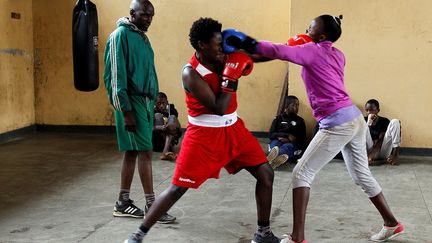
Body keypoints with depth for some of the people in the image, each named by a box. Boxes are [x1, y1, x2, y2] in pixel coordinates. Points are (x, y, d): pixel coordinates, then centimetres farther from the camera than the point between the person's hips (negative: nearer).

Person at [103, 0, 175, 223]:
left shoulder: (142, 36, 15)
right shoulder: (120, 35, -10)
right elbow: (116, 76, -15)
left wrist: (151, 103, 14)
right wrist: (126, 111, -19)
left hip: (145, 101, 8)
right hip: (131, 102, -8)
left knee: (132, 152, 11)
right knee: (145, 152, -7)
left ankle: (123, 203, 19)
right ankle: (151, 206, 1)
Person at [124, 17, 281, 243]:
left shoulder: (223, 58, -3)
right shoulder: (191, 73, -22)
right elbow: (219, 109, -25)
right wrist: (231, 75, -26)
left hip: (233, 129, 7)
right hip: (204, 135, -7)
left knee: (266, 173, 4)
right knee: (177, 188, -5)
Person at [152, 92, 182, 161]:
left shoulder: (171, 109, -1)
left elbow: (178, 125, -16)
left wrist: (174, 126, -40)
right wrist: (162, 128, -42)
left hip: (170, 139, 2)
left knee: (173, 117, -20)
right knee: (158, 116, -20)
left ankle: (165, 150, -42)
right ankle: (170, 148, -32)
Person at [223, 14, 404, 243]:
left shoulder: (312, 50, -6)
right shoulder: (338, 55, 14)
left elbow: (278, 51, -17)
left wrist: (245, 44, -10)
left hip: (337, 124, -8)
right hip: (355, 118, 8)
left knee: (301, 173, -2)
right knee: (361, 174, 22)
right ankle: (392, 223, 32)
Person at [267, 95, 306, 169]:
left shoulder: (300, 121, 19)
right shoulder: (279, 118, 18)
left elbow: (302, 139, 8)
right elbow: (271, 135, 5)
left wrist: (288, 140, -11)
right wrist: (287, 135, -9)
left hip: (292, 144, -1)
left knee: (288, 146, -36)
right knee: (275, 143, -35)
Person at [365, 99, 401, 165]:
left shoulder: (384, 121, -2)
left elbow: (380, 141, -12)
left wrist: (371, 155, -27)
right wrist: (369, 123, -25)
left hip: (384, 152, 0)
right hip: (371, 151, 0)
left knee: (395, 122, -15)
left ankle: (395, 153, -25)